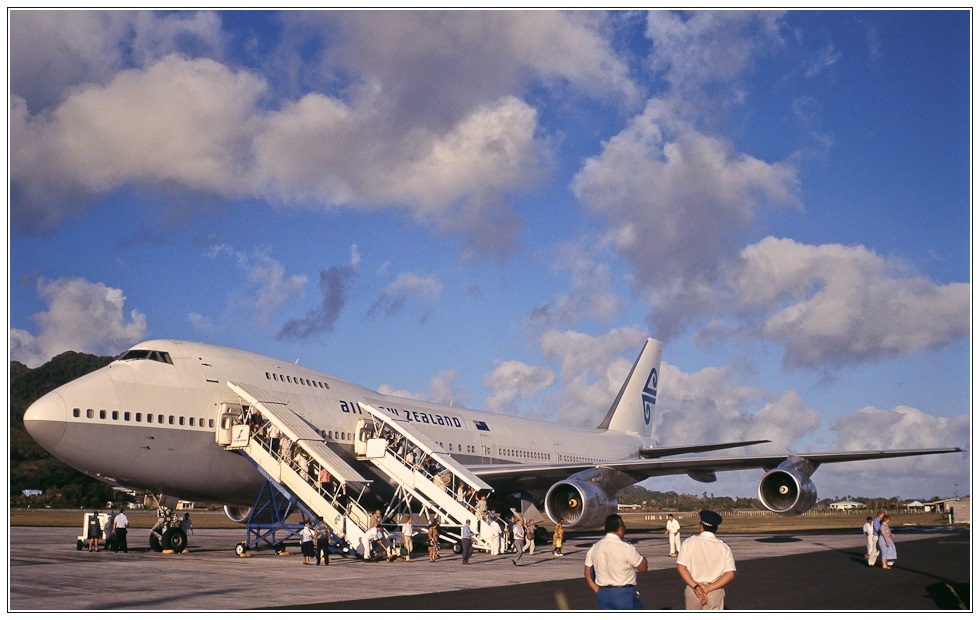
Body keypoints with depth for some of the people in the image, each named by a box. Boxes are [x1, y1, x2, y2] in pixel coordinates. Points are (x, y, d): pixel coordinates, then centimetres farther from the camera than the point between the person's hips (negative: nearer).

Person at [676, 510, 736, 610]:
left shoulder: (689, 543, -2)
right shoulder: (724, 548, -1)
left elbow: (681, 567, -10)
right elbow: (730, 574, -8)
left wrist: (695, 586, -14)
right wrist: (709, 589, -12)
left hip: (692, 591, 0)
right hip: (715, 593, 0)